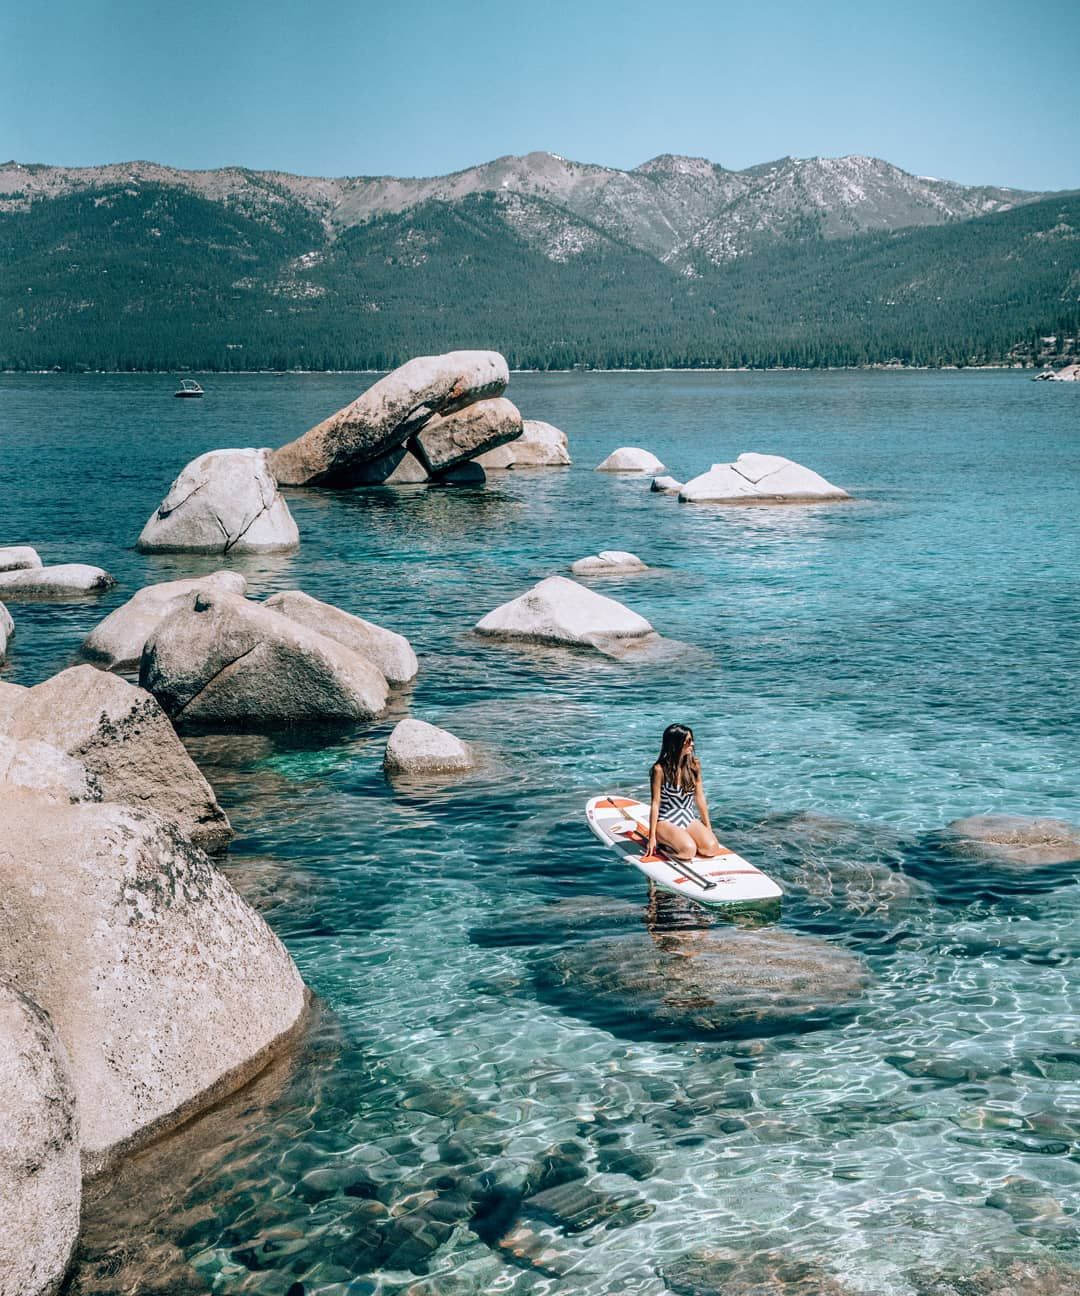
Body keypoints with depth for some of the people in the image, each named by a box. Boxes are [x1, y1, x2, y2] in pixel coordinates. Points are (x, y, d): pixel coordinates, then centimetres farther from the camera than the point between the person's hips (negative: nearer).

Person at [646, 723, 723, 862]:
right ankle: (663, 841, 1)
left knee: (712, 848, -20)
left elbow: (699, 797, 9)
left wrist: (708, 828, 9)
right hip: (666, 821, -5)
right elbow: (656, 803, -10)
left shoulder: (694, 765, 3)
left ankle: (678, 840, 6)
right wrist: (652, 837, -11)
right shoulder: (660, 769, -11)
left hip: (690, 820, 5)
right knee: (689, 850, -30)